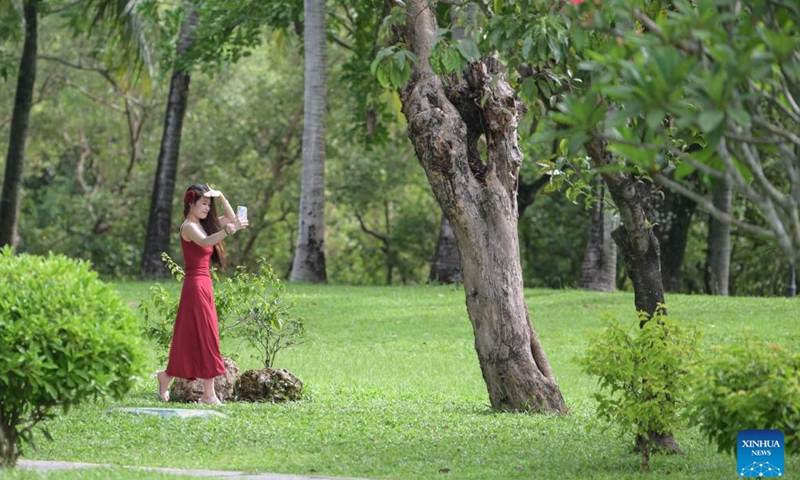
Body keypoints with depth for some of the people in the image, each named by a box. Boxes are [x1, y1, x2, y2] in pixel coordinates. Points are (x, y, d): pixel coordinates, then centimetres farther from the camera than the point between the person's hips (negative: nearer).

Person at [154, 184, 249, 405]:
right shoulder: (188, 227, -11)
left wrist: (220, 196, 8)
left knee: (191, 337, 11)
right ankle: (209, 393, -6)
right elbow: (205, 242, -32)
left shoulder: (203, 225, 15)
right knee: (204, 337, -8)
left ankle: (166, 377, 18)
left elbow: (230, 218, 22)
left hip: (204, 285, 9)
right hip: (195, 285, -9)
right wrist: (230, 229, -46)